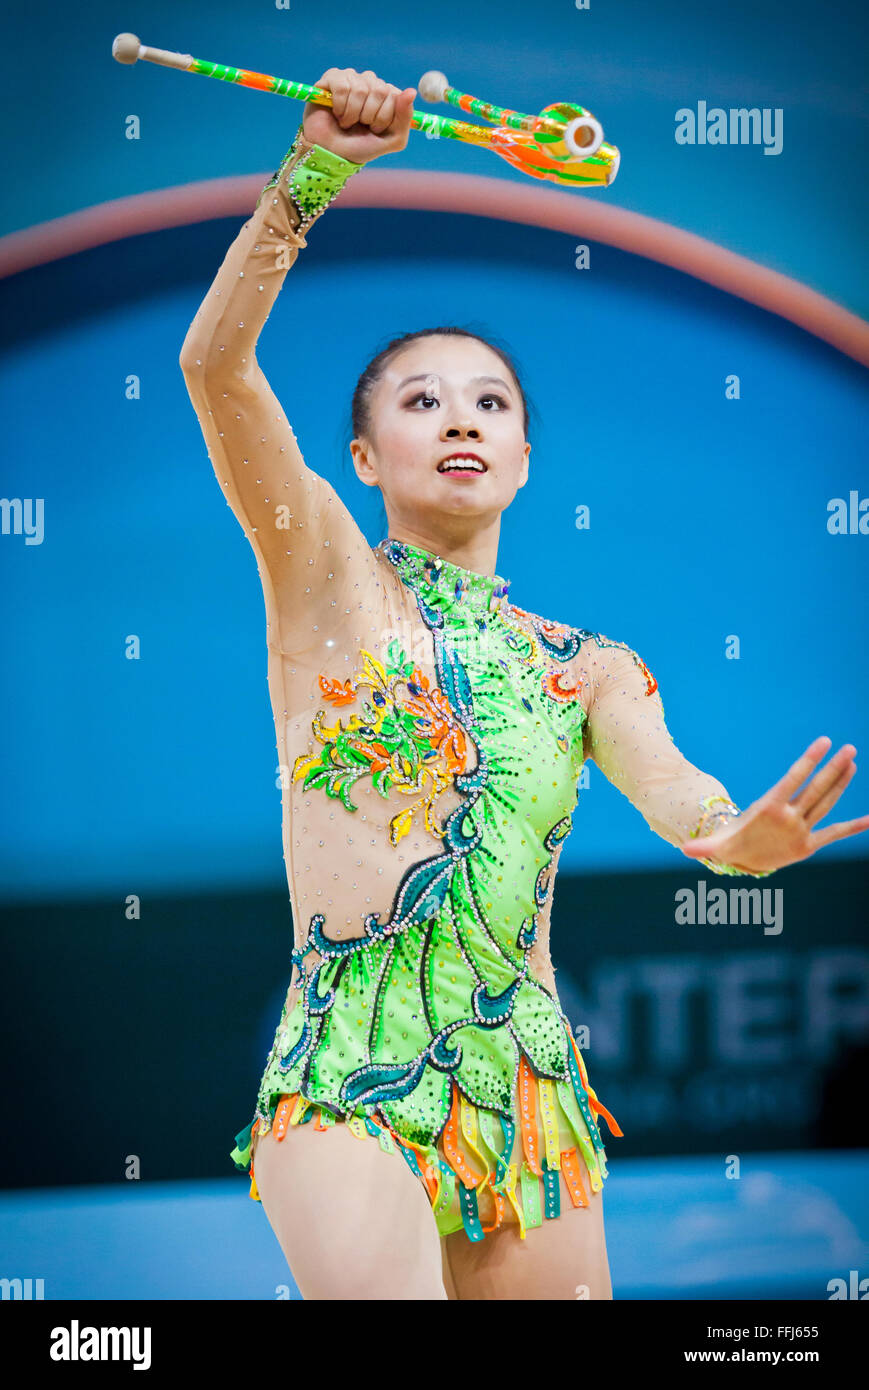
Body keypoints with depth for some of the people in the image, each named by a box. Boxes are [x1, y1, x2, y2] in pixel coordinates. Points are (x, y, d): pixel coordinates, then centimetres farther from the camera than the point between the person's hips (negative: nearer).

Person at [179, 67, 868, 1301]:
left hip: (529, 1096, 4)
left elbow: (675, 799, -5)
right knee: (379, 1285, -28)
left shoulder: (588, 668, 13)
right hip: (346, 1088, -4)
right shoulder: (323, 570, 6)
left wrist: (740, 838, -29)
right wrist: (316, 167, -20)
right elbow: (216, 364, -8)